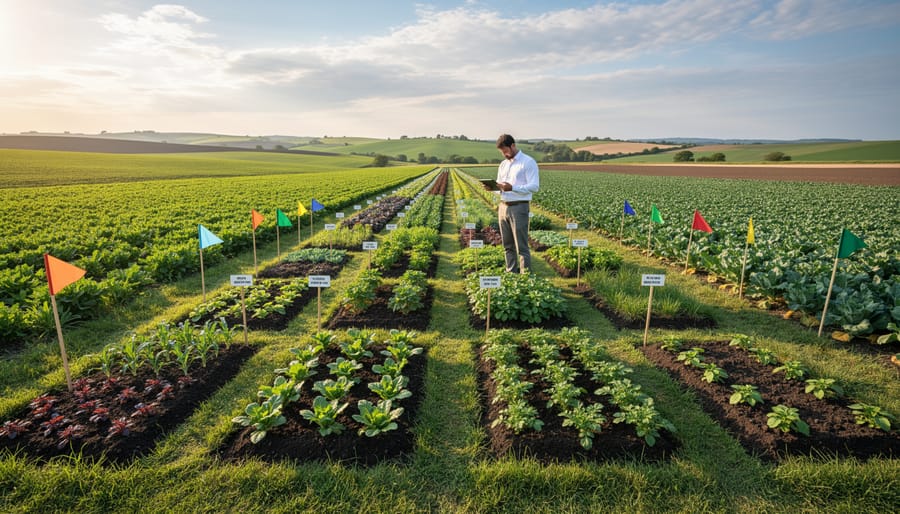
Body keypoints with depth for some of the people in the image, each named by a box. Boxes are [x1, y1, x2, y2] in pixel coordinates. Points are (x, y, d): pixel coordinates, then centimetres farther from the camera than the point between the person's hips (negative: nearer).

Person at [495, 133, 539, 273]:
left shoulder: (528, 162, -5)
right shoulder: (503, 164, 17)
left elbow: (534, 186, -13)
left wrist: (512, 187, -24)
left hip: (519, 207, -7)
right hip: (503, 207, 7)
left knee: (521, 246, -6)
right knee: (508, 246, 11)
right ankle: (511, 274, 20)